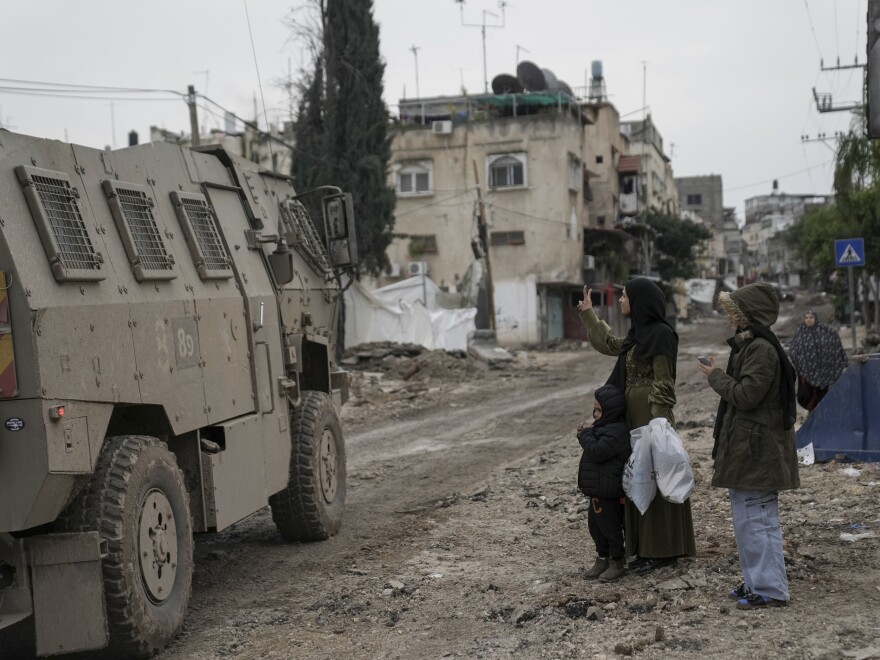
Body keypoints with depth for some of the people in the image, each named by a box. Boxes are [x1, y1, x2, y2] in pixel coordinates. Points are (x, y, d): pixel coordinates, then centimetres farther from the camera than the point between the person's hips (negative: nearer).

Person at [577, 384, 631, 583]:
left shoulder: (616, 432, -22)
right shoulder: (604, 427, 11)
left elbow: (597, 452, -29)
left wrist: (586, 434, -17)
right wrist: (586, 435, 6)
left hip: (608, 491, -10)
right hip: (597, 489, 10)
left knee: (609, 525, 1)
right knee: (595, 524, 16)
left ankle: (617, 563, 13)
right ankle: (602, 559, 27)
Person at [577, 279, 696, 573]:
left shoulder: (661, 334, -16)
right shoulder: (638, 333, 10)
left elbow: (664, 384, -18)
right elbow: (608, 345, 29)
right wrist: (588, 313, 33)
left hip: (651, 417, -9)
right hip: (634, 416, 9)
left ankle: (662, 551, 6)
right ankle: (646, 548, 20)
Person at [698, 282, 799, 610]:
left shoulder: (762, 349, -19)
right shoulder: (748, 345, 12)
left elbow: (745, 395, -21)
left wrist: (716, 376, -10)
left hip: (756, 449, -11)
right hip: (745, 445, 11)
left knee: (756, 518, -5)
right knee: (748, 516, 17)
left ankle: (770, 589, 2)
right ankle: (757, 581, 26)